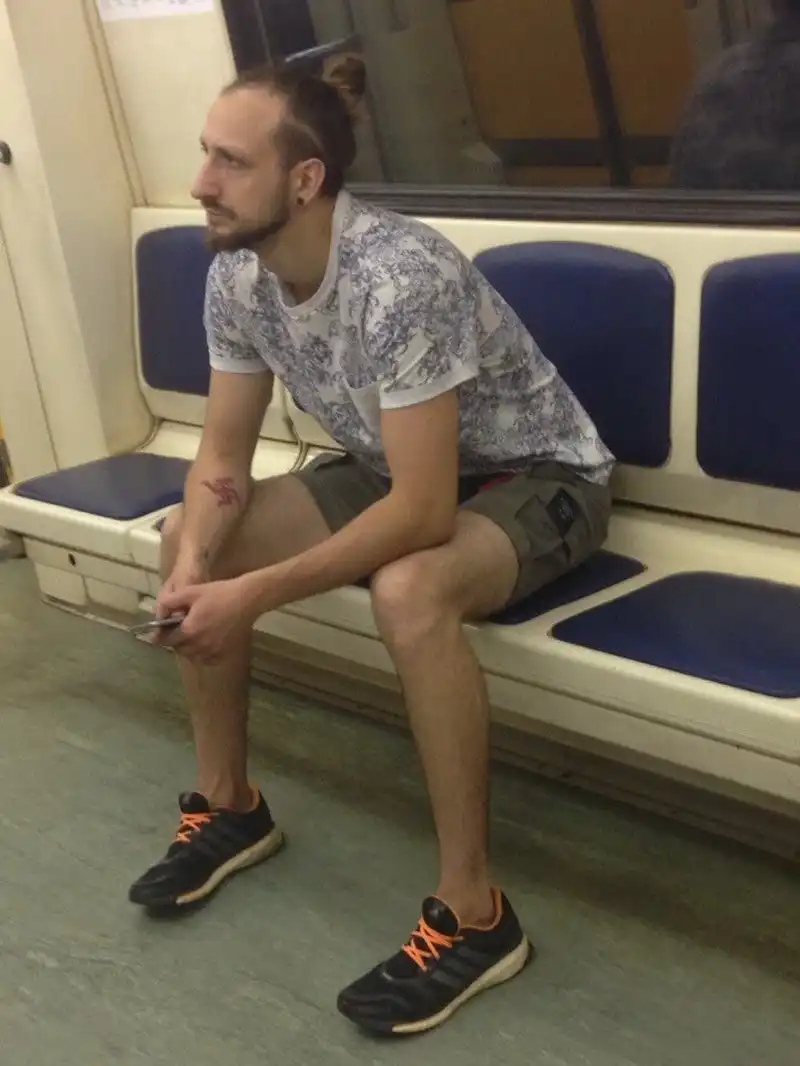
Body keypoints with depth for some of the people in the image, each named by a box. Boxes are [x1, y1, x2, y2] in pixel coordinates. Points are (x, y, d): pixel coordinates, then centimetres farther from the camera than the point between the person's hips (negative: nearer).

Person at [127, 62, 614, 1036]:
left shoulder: (400, 278, -35)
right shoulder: (235, 276, -10)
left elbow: (422, 512, -36)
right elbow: (223, 453, -3)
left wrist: (252, 595, -33)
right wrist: (196, 562, -23)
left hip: (535, 477, -7)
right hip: (396, 467, 8)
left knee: (408, 590, -38)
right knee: (187, 540, -3)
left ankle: (474, 913, -23)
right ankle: (228, 805, 13)